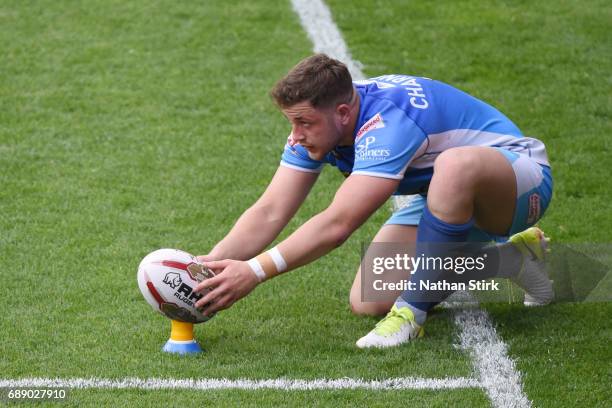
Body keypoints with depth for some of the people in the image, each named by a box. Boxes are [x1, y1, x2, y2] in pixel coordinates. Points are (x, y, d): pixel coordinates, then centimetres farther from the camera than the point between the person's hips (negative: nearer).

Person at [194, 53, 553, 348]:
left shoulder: (386, 122, -36)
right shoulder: (313, 123, -10)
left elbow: (338, 225, -42)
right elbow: (270, 213, -12)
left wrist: (255, 271, -44)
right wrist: (208, 264, -27)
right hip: (449, 199, 9)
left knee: (456, 164, -43)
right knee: (368, 302, -5)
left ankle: (412, 311, -26)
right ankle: (514, 259, 11)